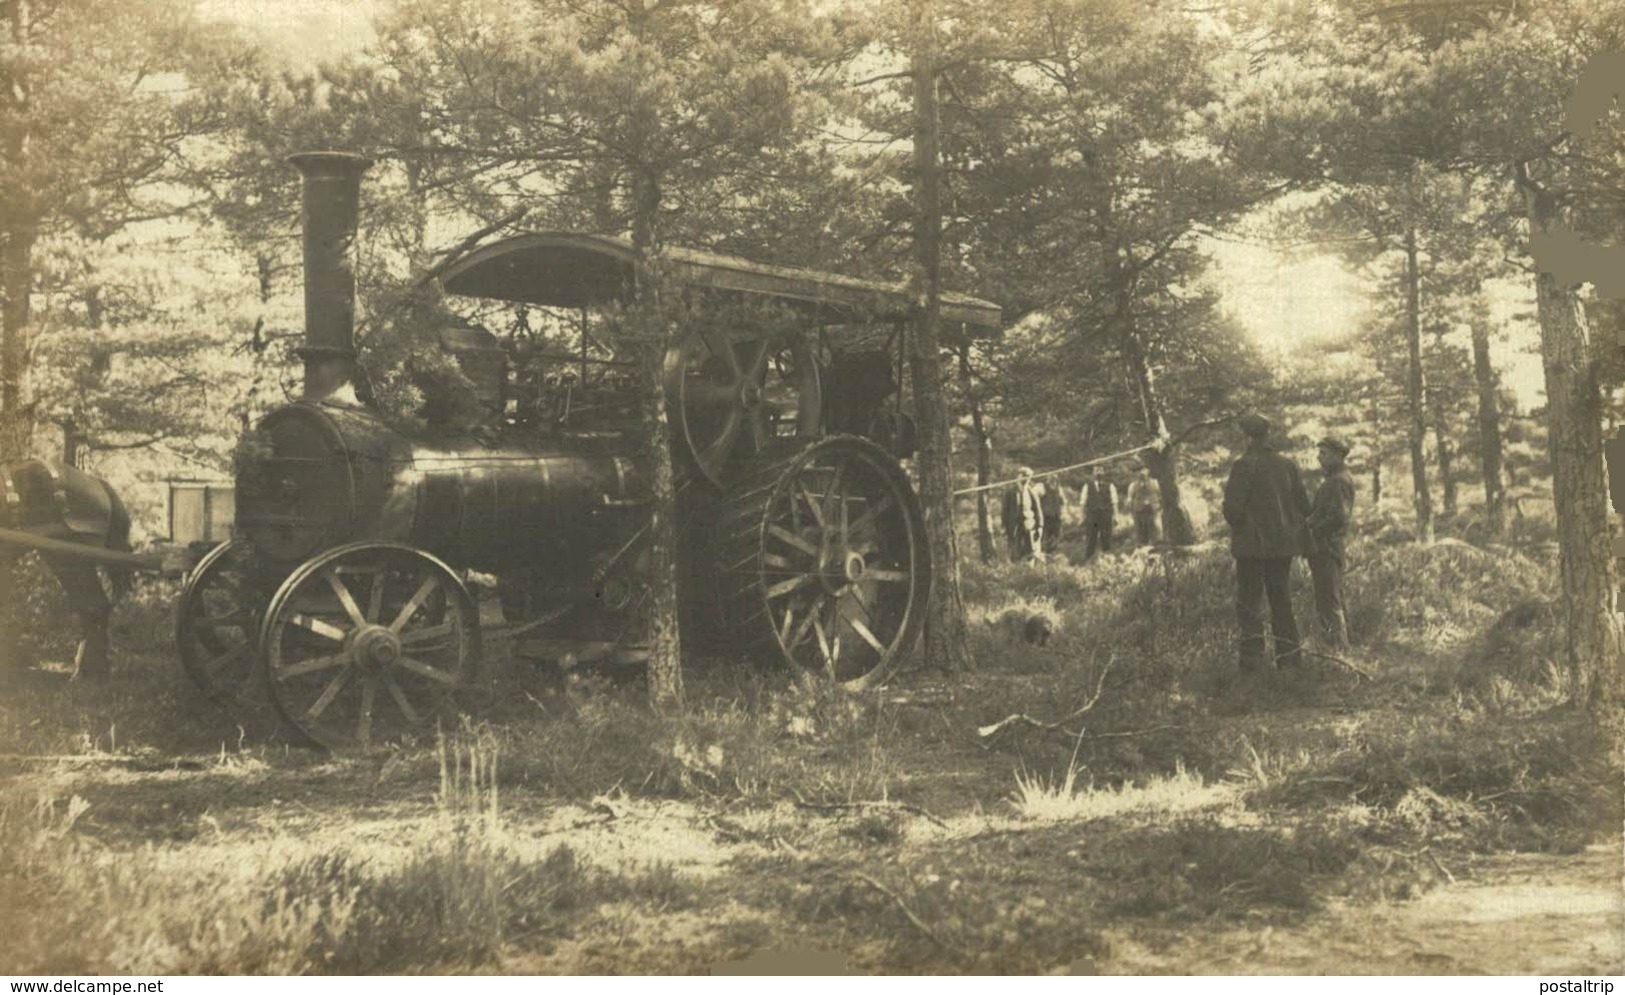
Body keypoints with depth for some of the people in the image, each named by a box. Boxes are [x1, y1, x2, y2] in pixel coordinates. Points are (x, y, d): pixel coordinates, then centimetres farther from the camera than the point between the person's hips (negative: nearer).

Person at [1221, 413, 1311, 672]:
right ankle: (1289, 655, 14)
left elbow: (1233, 507, -17)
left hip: (1252, 544, -5)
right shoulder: (1287, 465, 4)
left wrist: (1236, 525, 3)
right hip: (1283, 544, 5)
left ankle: (1252, 655, -1)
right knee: (1282, 600, 14)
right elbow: (1304, 505, 5)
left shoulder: (1244, 466, -14)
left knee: (1249, 601, 2)